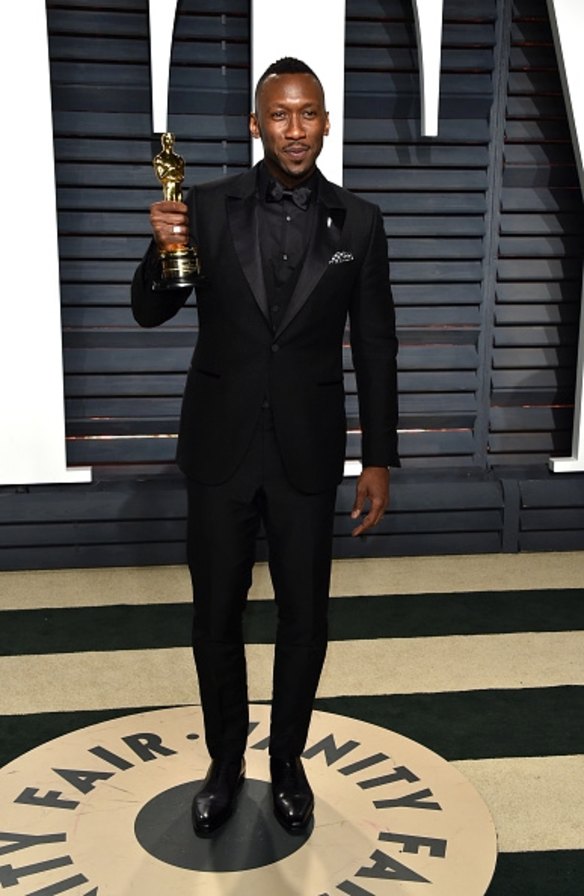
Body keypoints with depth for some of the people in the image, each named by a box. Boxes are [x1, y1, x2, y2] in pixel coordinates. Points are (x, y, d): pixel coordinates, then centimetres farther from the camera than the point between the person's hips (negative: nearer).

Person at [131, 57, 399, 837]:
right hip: (220, 449, 0)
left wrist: (380, 460, 1)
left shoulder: (359, 222, -1)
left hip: (306, 453, 0)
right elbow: (150, 313, 2)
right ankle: (225, 762, 33)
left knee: (304, 618, 9)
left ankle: (288, 760, 33)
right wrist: (163, 251, -20)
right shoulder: (209, 207, -2)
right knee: (216, 616, 11)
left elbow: (375, 349, 2)